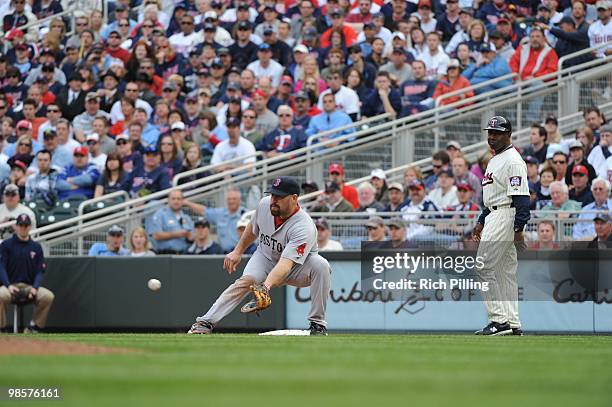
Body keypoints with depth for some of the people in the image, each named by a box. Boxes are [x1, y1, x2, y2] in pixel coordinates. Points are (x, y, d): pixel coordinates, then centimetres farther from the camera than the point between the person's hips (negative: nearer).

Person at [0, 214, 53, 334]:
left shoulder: (36, 247, 11)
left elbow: (39, 271, 7)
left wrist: (35, 288, -12)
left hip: (29, 286, 3)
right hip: (10, 285, -3)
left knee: (48, 296, -26)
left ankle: (33, 328, -10)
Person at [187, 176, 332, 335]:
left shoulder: (304, 228, -34)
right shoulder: (264, 204, -15)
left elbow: (286, 263, -45)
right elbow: (253, 228, 10)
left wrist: (266, 286, -59)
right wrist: (238, 252, 13)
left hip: (297, 267, -4)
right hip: (266, 257, 4)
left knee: (320, 265, -34)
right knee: (246, 280, -27)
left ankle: (317, 323, -25)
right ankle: (205, 322, -30)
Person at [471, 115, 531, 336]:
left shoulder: (513, 160, -13)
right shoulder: (495, 160, 19)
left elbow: (521, 197, -20)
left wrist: (519, 228, -25)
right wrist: (481, 222, 25)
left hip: (505, 217, -11)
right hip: (493, 216, 11)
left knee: (485, 266, -12)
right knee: (505, 271, 9)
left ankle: (499, 320, -12)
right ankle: (512, 324, 10)